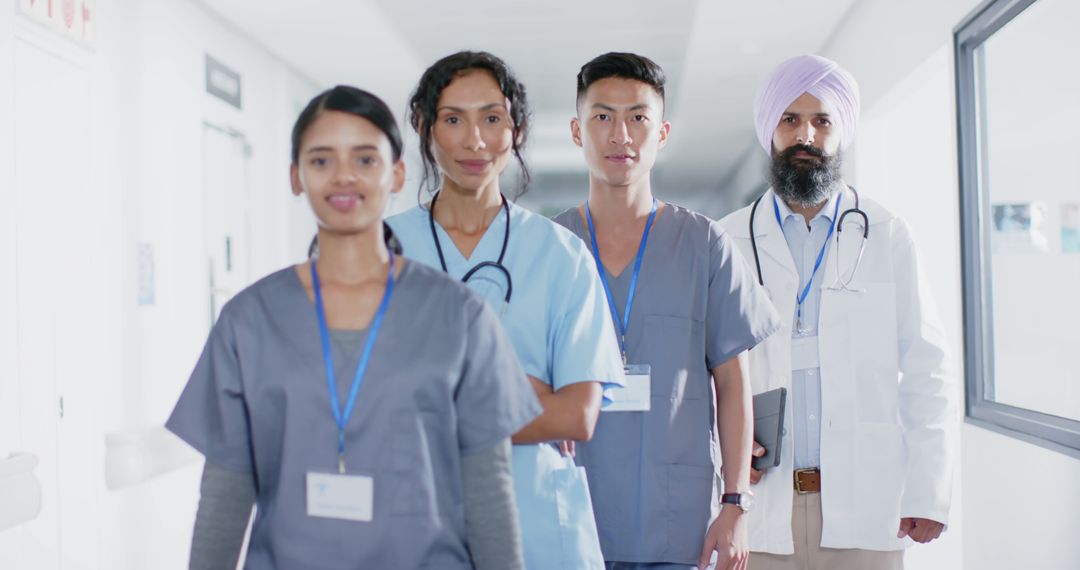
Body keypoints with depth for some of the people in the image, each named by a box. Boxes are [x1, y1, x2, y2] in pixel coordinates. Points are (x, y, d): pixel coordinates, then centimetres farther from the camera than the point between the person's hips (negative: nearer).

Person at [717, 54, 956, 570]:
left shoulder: (887, 237, 5)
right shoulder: (728, 241, 6)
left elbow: (925, 371, 3)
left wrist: (927, 493, -5)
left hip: (867, 504, 0)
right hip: (762, 499, 0)